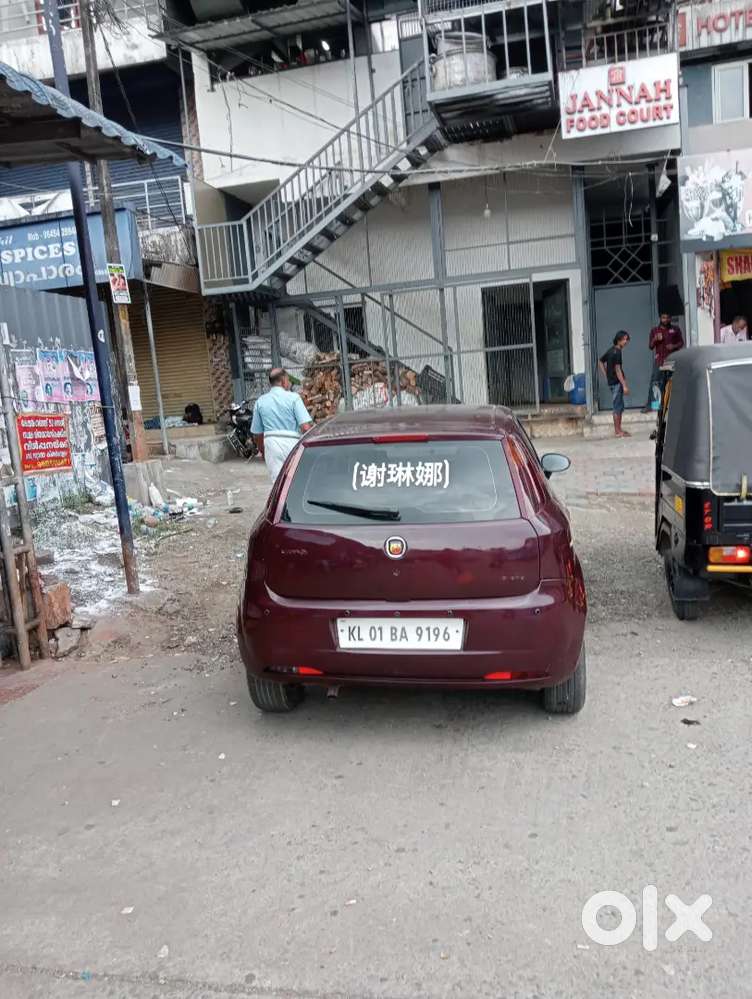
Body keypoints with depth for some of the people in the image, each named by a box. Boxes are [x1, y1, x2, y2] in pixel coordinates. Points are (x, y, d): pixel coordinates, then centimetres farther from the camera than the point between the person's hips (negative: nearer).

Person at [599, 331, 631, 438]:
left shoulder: (611, 350, 12)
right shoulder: (617, 352, -15)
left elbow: (600, 362, 20)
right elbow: (617, 369, -21)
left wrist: (606, 376, 15)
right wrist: (624, 385, -21)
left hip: (611, 381, 9)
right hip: (616, 382, -9)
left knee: (620, 406, 14)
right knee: (618, 407, -4)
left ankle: (618, 430, 19)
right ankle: (618, 431, 0)